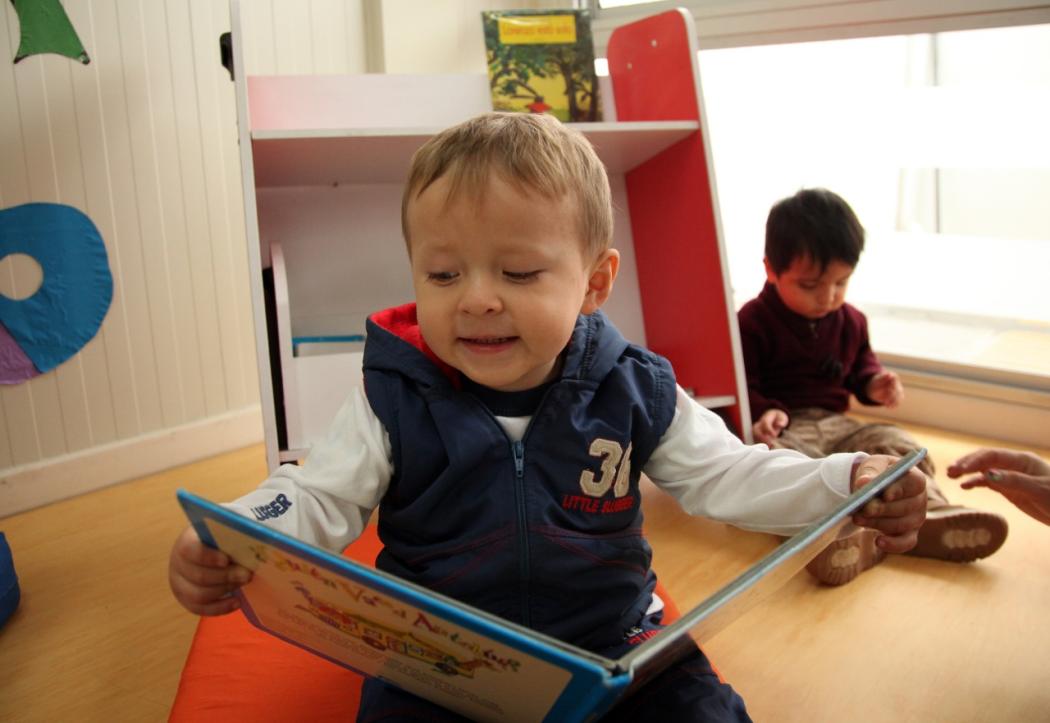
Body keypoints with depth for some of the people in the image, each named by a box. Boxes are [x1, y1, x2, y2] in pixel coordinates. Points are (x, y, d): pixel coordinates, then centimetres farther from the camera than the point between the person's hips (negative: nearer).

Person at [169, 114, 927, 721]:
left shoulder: (635, 392, -8)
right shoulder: (392, 400, -12)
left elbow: (728, 474, -1)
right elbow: (315, 499, -9)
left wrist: (846, 486, -14)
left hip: (614, 643, 2)